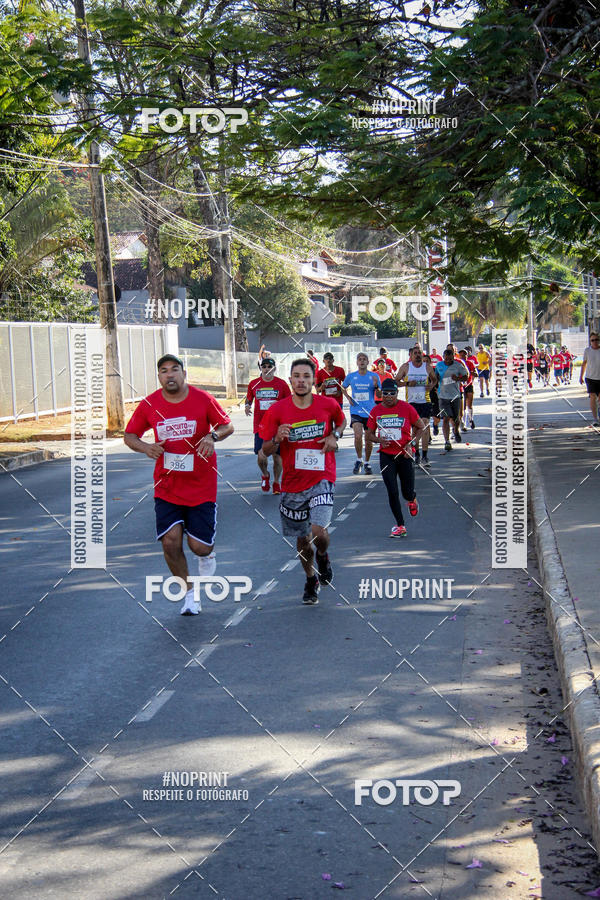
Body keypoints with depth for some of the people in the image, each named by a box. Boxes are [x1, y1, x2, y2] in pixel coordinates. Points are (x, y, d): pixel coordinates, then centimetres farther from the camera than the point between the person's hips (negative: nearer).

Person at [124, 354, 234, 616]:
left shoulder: (203, 399, -7)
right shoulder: (149, 405, -3)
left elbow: (227, 426, 3)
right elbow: (129, 436, 8)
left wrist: (212, 436, -20)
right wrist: (145, 447, -14)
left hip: (202, 487, -1)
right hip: (167, 488, 2)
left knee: (200, 546, -3)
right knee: (170, 541, -8)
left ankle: (206, 556, 38)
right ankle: (189, 594, 15)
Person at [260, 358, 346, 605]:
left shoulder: (328, 405, -5)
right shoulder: (277, 410, -7)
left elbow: (341, 420, 19)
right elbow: (266, 450, 0)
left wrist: (335, 436, -2)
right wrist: (277, 439, -22)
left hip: (321, 479, -1)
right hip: (293, 482, 2)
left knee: (319, 531, -20)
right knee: (302, 538, 13)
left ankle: (322, 556, 18)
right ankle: (311, 580, 39)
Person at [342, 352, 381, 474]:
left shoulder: (374, 376, 1)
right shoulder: (351, 376, 3)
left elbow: (380, 395, 5)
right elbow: (343, 388, 21)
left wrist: (376, 386, -15)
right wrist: (348, 398, 5)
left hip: (370, 412, 1)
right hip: (356, 411, -1)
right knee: (358, 436, -18)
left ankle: (367, 463, 23)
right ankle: (359, 460, 3)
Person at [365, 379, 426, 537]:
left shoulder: (406, 408, -6)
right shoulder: (376, 411, 2)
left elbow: (421, 427, 4)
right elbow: (369, 434, 11)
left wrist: (411, 444, -9)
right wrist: (379, 440, -11)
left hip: (404, 455, -1)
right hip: (386, 456, 1)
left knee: (407, 493, 4)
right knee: (392, 492, -6)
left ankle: (412, 499, 43)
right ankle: (400, 526, 5)